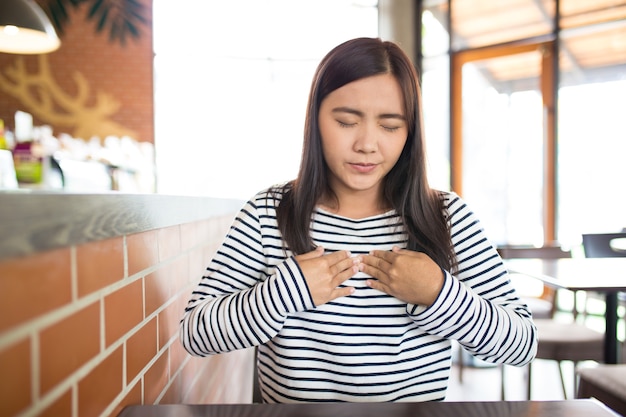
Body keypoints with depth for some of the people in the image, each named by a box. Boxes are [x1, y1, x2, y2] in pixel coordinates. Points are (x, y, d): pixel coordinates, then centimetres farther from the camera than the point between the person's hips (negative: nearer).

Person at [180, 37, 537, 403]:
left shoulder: (448, 216, -5)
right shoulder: (267, 213, -6)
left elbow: (523, 344, -3)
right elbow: (194, 333, -7)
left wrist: (438, 293, -18)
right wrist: (286, 290, -19)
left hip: (417, 399, 2)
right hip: (286, 400, -1)